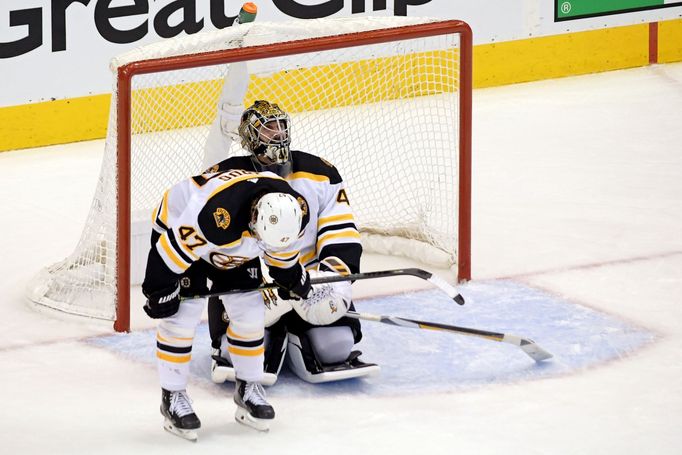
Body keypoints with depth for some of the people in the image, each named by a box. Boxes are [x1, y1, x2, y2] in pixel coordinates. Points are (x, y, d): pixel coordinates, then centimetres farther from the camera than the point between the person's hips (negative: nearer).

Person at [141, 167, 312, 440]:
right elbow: (172, 250, -33)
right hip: (178, 225, -6)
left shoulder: (294, 210, -25)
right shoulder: (216, 213, -47)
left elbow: (280, 249, 0)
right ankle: (173, 397, 0)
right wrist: (159, 291, -23)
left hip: (236, 243, 6)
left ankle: (249, 389, 18)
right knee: (182, 315, -12)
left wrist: (293, 277, 15)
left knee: (249, 312, 2)